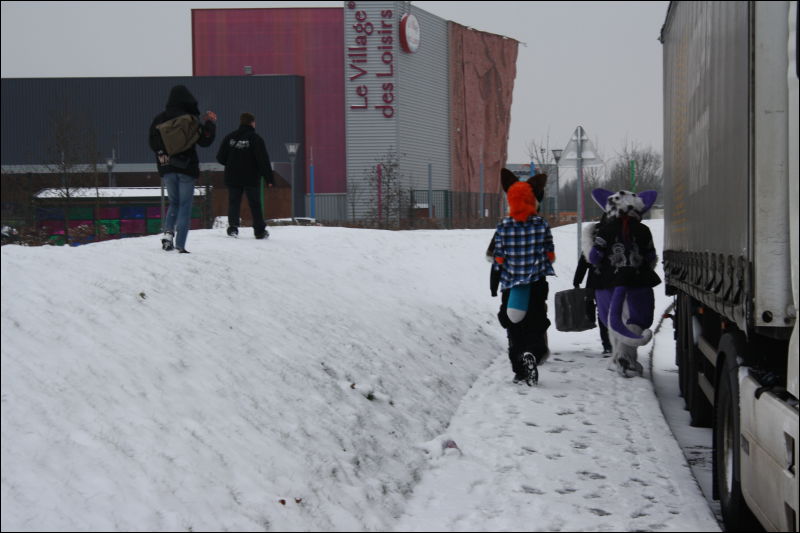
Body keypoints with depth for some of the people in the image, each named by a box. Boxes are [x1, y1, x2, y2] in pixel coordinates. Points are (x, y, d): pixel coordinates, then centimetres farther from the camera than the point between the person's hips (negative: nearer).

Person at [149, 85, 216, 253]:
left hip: (166, 169, 4)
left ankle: (168, 231, -5)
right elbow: (204, 141, -5)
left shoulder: (159, 119, 2)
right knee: (185, 206, 1)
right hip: (186, 168, -3)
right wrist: (210, 124, 5)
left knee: (174, 203, 19)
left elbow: (153, 143, 4)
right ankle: (180, 245, -6)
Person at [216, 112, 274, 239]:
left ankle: (233, 226, -7)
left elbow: (220, 157, 5)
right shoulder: (255, 138, -9)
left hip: (232, 178, 2)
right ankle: (259, 231, 8)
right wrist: (269, 178, -9)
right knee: (255, 204, 7)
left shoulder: (229, 137, 2)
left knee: (233, 202, 9)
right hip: (251, 179, -2)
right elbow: (264, 160, -13)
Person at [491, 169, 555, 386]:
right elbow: (550, 255, 0)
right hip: (537, 284, 0)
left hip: (511, 284, 1)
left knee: (514, 326, 10)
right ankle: (532, 353, -23)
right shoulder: (541, 224, -5)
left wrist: (495, 284, 12)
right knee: (535, 323, 6)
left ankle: (519, 371, 7)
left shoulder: (503, 226, -5)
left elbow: (498, 259, -2)